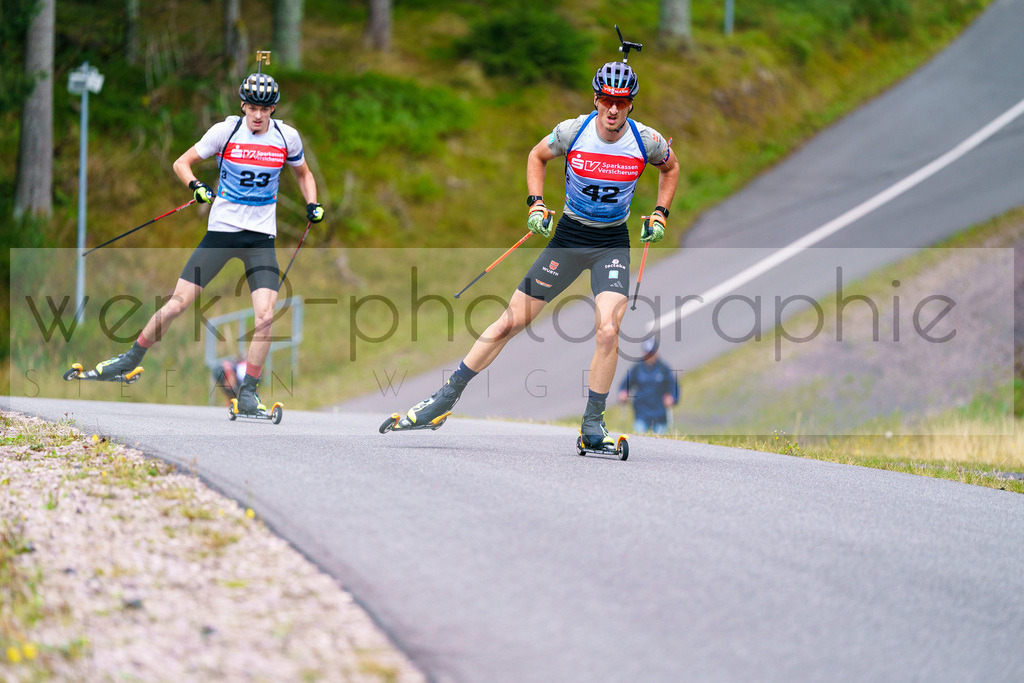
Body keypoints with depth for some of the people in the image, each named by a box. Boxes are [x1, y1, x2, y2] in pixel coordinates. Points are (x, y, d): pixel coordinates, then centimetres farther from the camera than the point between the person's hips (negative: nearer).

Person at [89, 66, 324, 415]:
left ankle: (248, 390, -1)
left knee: (265, 315, -16)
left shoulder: (287, 137, -1)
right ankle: (132, 358, 19)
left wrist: (312, 205, 0)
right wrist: (196, 186, -22)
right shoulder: (227, 130, -7)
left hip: (261, 236, 1)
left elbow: (304, 174, 18)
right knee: (178, 302, -3)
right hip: (222, 229, -1)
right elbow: (181, 163, -2)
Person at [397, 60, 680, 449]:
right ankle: (445, 398, 10)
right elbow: (537, 157, 8)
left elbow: (671, 168, 11)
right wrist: (536, 205, -3)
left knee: (607, 331, -22)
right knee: (511, 321, -1)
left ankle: (592, 427, -7)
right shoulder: (572, 131, -13)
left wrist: (660, 215, 2)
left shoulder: (647, 141, -12)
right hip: (568, 237, 1)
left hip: (613, 244, -1)